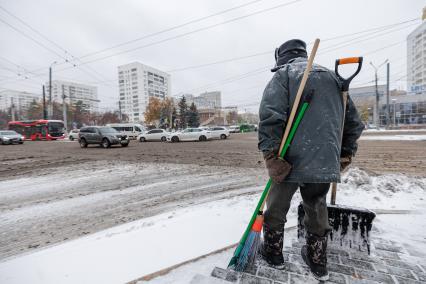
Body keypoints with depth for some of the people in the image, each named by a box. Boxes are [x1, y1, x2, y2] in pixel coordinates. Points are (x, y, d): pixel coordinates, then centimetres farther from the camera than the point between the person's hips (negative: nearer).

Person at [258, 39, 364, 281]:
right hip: (326, 161, 6)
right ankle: (319, 263, 36)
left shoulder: (282, 75, 0)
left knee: (277, 207, 14)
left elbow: (270, 118, -18)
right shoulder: (332, 77, 18)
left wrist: (271, 156, -16)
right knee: (317, 209, 22)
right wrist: (345, 154, 22)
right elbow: (354, 121, 18)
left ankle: (273, 253, 33)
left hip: (292, 159, -5)